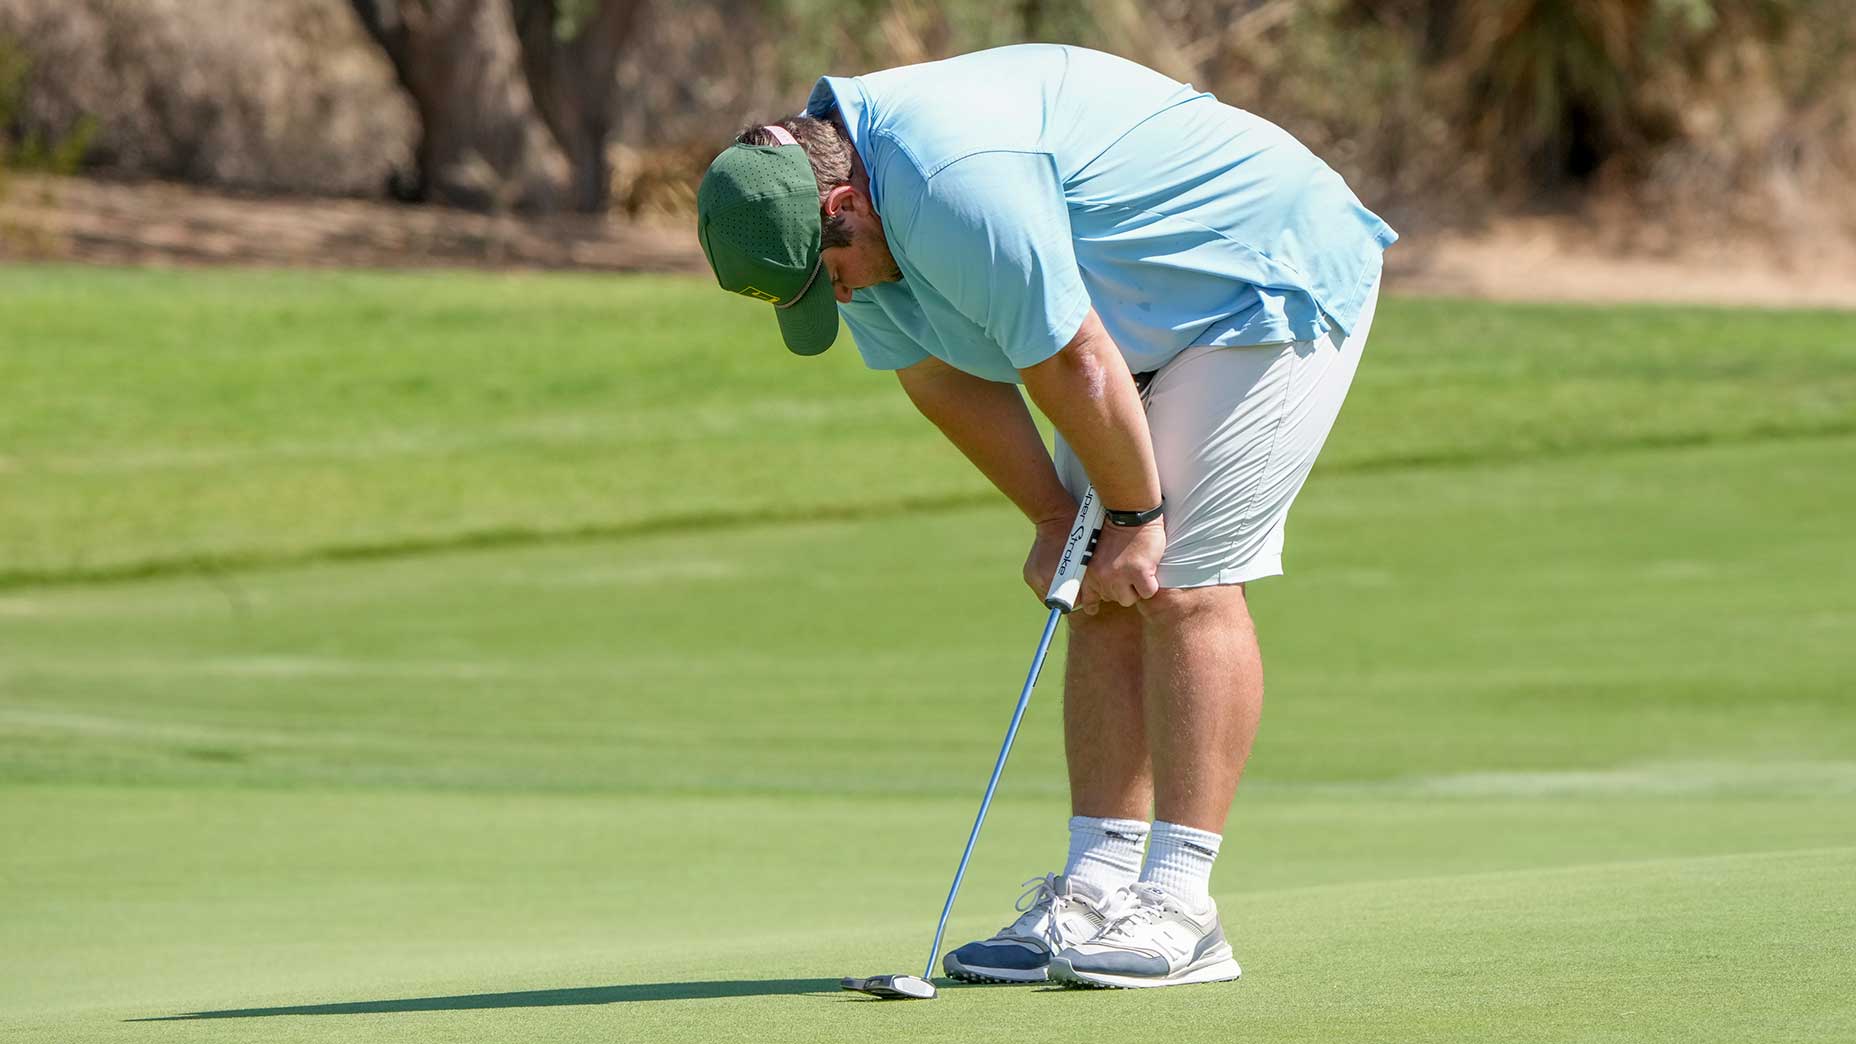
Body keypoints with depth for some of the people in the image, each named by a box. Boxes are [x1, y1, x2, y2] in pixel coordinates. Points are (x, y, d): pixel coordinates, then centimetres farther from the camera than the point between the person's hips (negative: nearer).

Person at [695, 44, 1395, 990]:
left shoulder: (957, 185, -34)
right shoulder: (840, 210, -3)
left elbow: (1073, 366, -27)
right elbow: (939, 375, 7)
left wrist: (1134, 515, -14)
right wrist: (1055, 519, 3)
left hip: (1276, 285, -9)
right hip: (1155, 324, 9)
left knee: (1184, 583, -15)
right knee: (1106, 597, 3)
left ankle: (1180, 909, -15)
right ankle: (1098, 887, 2)